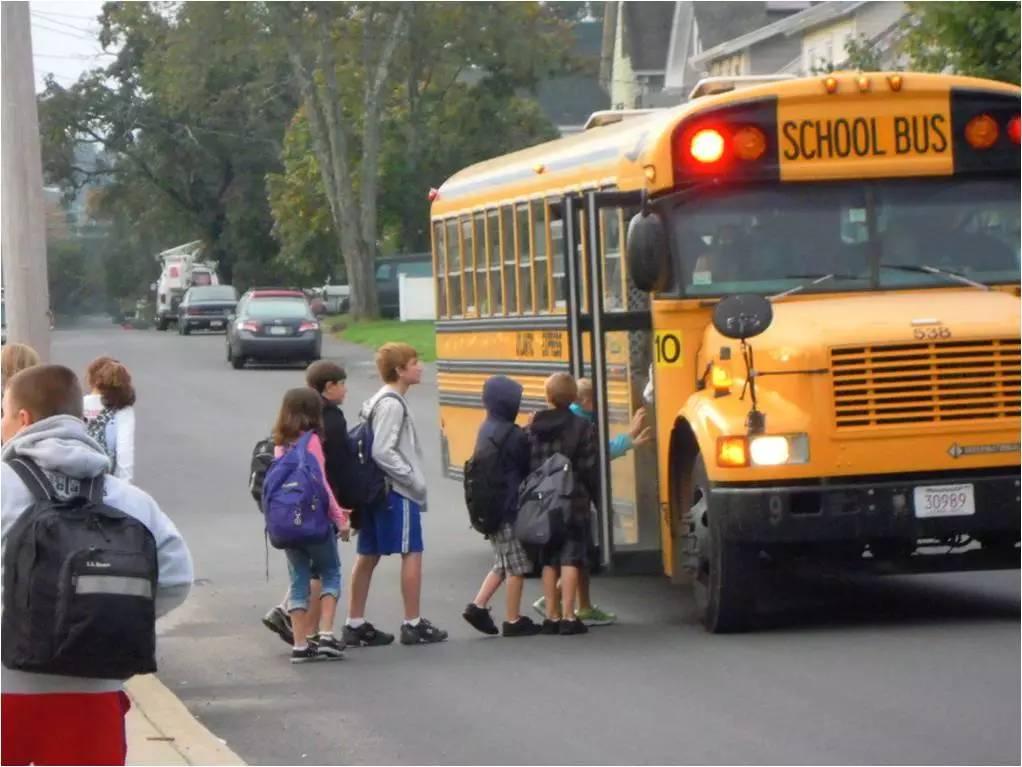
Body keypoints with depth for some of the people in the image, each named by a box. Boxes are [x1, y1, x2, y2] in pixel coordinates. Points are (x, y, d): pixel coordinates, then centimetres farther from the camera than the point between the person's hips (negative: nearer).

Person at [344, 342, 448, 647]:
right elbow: (383, 452, -21)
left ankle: (355, 625, 13)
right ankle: (413, 625, 3)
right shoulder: (392, 404, -15)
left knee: (368, 556, 9)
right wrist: (414, 479, -16)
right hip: (398, 492, -9)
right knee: (412, 553, -1)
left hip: (379, 489, 9)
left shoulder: (381, 401, 14)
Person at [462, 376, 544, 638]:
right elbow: (528, 466, -13)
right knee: (517, 566, 1)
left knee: (504, 564, 17)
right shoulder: (512, 434, -16)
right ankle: (514, 621, 5)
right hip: (511, 507, -9)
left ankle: (477, 606, 9)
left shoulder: (486, 430, 10)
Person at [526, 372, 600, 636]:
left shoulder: (531, 430, 2)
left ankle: (552, 617, 12)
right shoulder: (582, 428, -8)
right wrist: (596, 497, 2)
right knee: (571, 558, -2)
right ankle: (568, 617, -7)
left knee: (548, 560, 11)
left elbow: (525, 467, 1)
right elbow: (590, 469, -8)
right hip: (574, 503, -3)